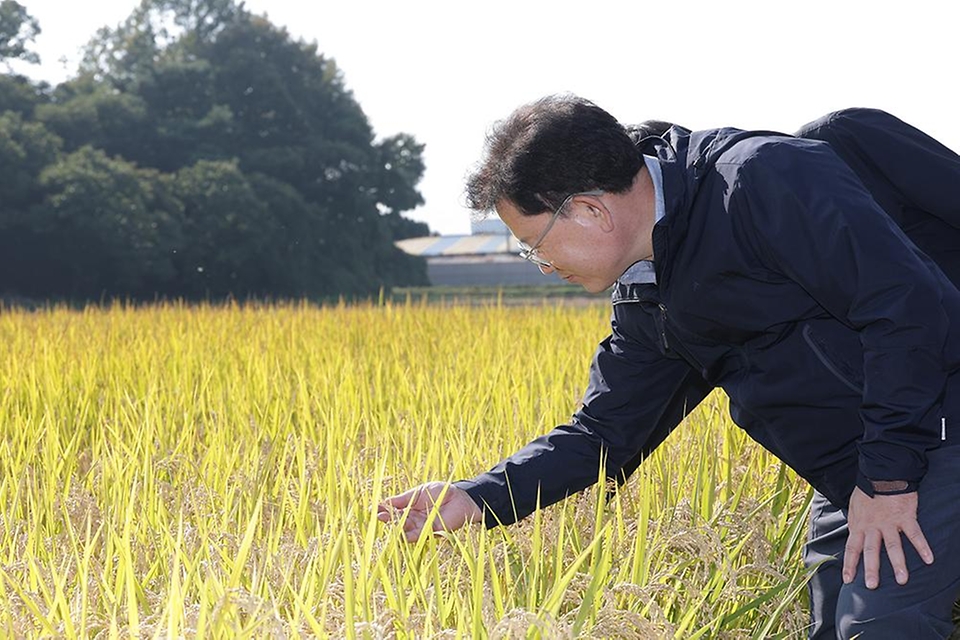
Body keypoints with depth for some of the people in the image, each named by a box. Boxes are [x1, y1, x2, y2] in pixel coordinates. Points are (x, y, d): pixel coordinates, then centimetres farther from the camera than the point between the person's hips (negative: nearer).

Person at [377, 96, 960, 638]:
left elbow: (907, 304, -25)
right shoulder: (647, 303, 8)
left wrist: (889, 474, -23)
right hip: (853, 475, 9)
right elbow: (603, 434, 12)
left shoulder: (764, 181, -21)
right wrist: (476, 499, -1)